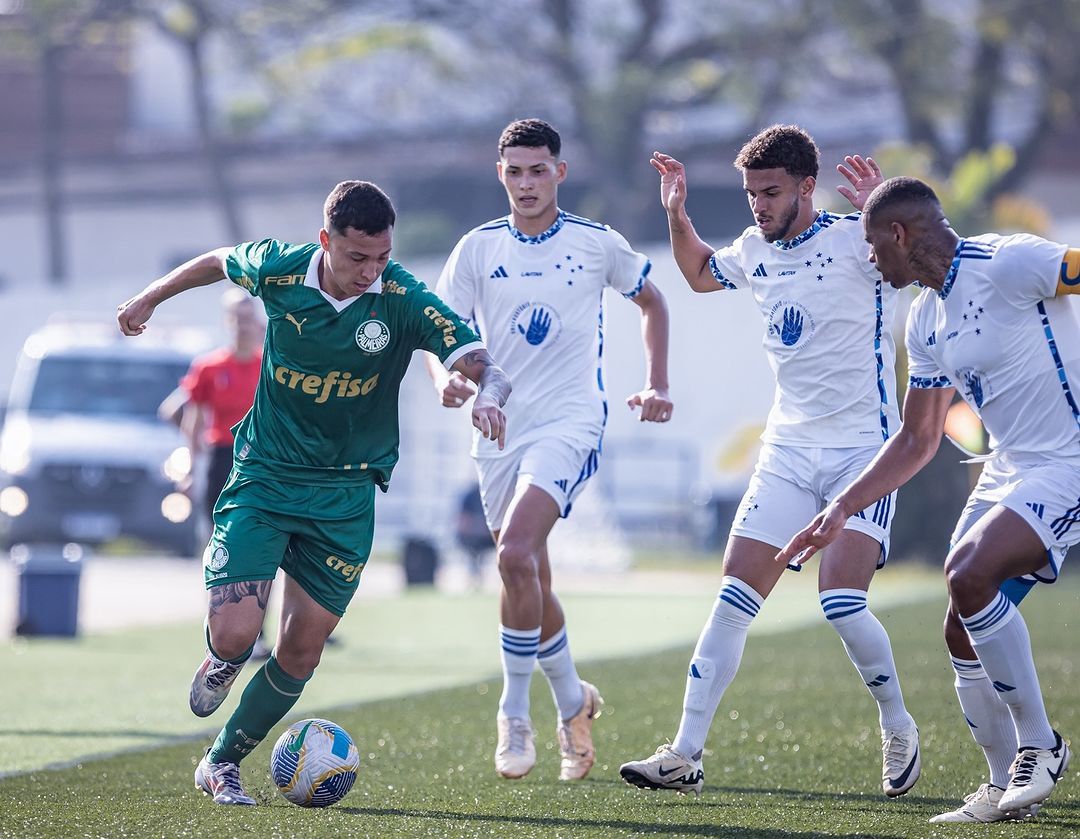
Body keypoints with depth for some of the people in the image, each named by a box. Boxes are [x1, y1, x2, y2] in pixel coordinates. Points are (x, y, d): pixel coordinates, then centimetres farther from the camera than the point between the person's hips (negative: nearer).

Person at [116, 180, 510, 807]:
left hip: (346, 495, 1)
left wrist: (488, 396, -47)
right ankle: (219, 664, 23)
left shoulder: (405, 301, -16)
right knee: (235, 634, -15)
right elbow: (220, 262, 11)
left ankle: (223, 763, 24)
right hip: (264, 477, -1)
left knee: (302, 651, 3)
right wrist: (150, 299, 22)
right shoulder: (280, 269, -12)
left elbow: (484, 368, -23)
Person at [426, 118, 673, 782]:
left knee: (516, 554, -25)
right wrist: (446, 377, -18)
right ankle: (573, 703, 34)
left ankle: (515, 714, -13)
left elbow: (652, 302, 16)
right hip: (499, 429, 4)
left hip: (571, 422, -4)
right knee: (531, 582, 10)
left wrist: (658, 385, 7)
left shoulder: (597, 244, 0)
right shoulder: (479, 248, 4)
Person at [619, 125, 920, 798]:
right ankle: (685, 756, -2)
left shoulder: (854, 240, -11)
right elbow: (699, 274, 31)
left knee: (841, 602, -17)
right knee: (734, 599, -3)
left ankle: (900, 729, 9)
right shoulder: (755, 252, 9)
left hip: (863, 447, -6)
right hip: (788, 450, 6)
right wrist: (678, 214, 17)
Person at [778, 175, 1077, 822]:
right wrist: (842, 510, 16)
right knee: (963, 634, 5)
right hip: (1009, 471, 9)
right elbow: (917, 441, 19)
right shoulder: (926, 322, 12)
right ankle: (1008, 789, 18)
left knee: (969, 573, -27)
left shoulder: (1010, 263, -16)